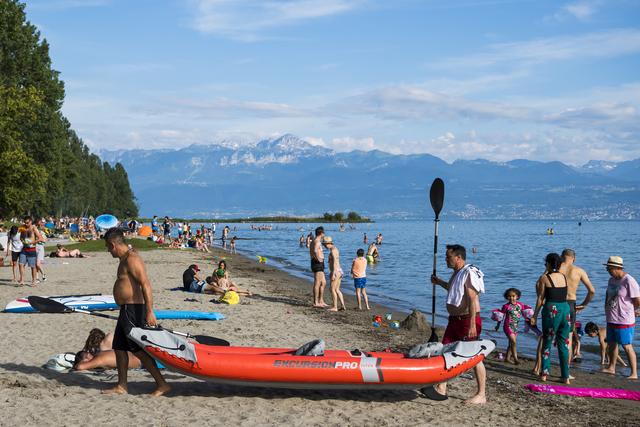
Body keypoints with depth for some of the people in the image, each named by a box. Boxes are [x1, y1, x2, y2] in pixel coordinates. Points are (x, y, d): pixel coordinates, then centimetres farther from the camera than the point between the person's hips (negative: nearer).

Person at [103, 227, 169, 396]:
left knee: (139, 349, -8)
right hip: (126, 310, 11)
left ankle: (162, 384, -4)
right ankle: (121, 386, 22)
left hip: (133, 310, -11)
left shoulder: (131, 259, -17)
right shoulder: (125, 259, 16)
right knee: (119, 347, 14)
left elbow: (146, 284, -24)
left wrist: (150, 312, -28)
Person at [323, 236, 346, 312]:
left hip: (335, 272, -10)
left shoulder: (333, 250, -15)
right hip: (339, 271, 10)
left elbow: (335, 262, -21)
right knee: (337, 290, 13)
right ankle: (343, 306, 11)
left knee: (333, 290, -3)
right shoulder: (335, 249, 16)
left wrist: (333, 274, -23)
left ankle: (335, 307, 0)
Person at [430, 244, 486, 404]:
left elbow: (473, 300, -23)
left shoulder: (469, 274, -17)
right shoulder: (457, 273, 13)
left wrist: (472, 325, -27)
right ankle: (441, 388, 21)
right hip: (454, 319, 10)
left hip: (468, 320, -10)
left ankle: (481, 395, 2)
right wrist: (440, 282, 28)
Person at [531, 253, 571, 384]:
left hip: (551, 310, -4)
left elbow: (540, 298, -3)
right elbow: (565, 294, 13)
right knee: (564, 344, 8)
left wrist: (535, 315, 4)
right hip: (565, 309, 4)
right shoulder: (564, 277, 9)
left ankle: (544, 373, 8)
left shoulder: (545, 278, -4)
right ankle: (566, 376, 9)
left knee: (547, 343, 8)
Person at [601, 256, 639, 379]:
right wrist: (607, 308, 11)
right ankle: (611, 368, 33)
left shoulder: (629, 281, -18)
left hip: (624, 320, -8)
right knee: (611, 343, 18)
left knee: (627, 346, -5)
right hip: (611, 319, 9)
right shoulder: (612, 280, 9)